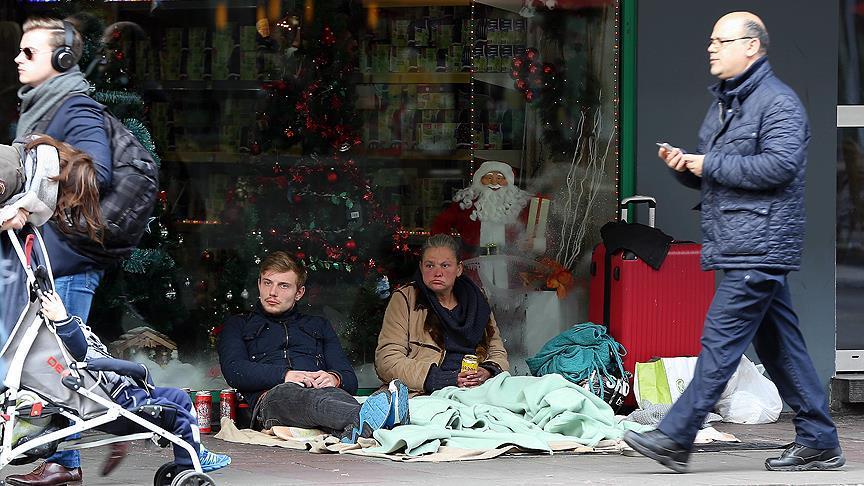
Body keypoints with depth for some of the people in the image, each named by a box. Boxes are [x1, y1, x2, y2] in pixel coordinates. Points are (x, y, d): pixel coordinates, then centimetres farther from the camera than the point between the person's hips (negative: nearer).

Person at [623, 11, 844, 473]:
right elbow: (706, 176, 27)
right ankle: (819, 442, 15)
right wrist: (683, 165, 3)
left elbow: (780, 165, -22)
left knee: (721, 340, -10)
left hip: (758, 245, -10)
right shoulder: (723, 104, 21)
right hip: (741, 246, 10)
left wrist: (709, 164, -16)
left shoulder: (778, 101, -9)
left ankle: (675, 439, -11)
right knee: (778, 344, 10)